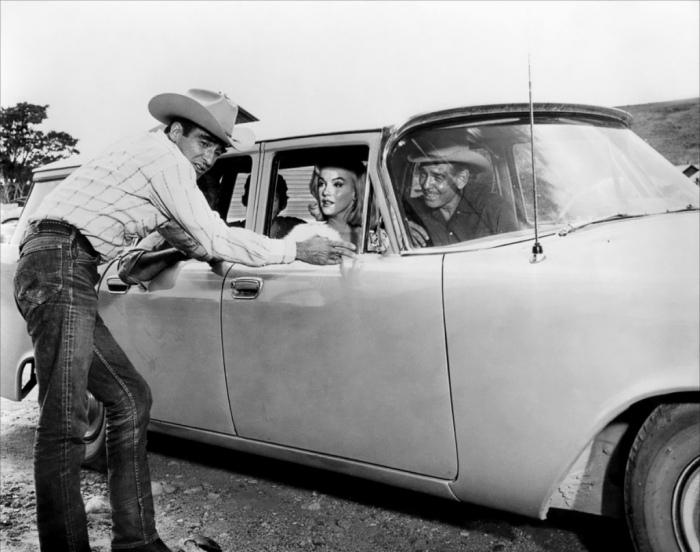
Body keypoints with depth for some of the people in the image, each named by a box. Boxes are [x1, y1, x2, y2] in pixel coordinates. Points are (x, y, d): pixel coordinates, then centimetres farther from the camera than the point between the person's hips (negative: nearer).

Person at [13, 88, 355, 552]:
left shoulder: (150, 163, 25)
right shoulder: (164, 156, -5)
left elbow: (193, 241, 32)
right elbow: (212, 239, -8)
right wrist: (296, 250, -1)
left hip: (67, 278, 10)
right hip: (59, 266, -10)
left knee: (130, 399, 9)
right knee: (66, 423, -14)